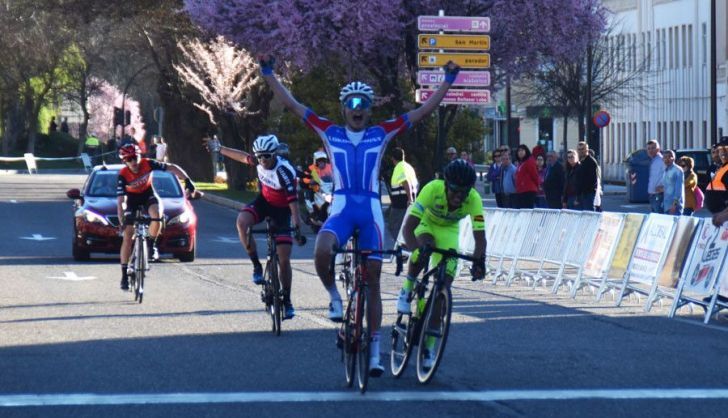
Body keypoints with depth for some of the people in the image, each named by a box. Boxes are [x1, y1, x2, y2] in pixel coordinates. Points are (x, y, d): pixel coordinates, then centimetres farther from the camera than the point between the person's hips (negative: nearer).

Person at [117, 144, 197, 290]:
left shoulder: (147, 164, -25)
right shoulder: (123, 175, -27)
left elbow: (172, 168, -18)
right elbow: (120, 202, -29)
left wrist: (188, 181, -27)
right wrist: (122, 223, -36)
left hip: (148, 194, 1)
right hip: (132, 199, -1)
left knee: (157, 214, -34)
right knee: (127, 235, -10)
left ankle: (152, 244, -8)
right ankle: (124, 275, -4)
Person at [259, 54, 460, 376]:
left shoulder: (381, 134, 10)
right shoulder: (331, 133, 9)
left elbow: (424, 111, 10)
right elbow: (291, 105, 8)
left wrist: (448, 80, 5)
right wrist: (268, 73, 4)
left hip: (371, 211, 1)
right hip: (341, 208, -1)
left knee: (372, 281, 3)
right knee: (322, 251, -33)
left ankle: (374, 350, 9)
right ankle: (334, 296, -2)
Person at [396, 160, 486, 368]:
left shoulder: (473, 199, -32)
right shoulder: (433, 189, -37)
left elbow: (480, 236, -36)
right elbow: (408, 227, -41)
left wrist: (479, 259, -56)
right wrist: (417, 249, -59)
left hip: (448, 232, 2)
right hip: (426, 225, -2)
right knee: (424, 248, -38)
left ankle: (429, 347, 1)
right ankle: (407, 289, -11)